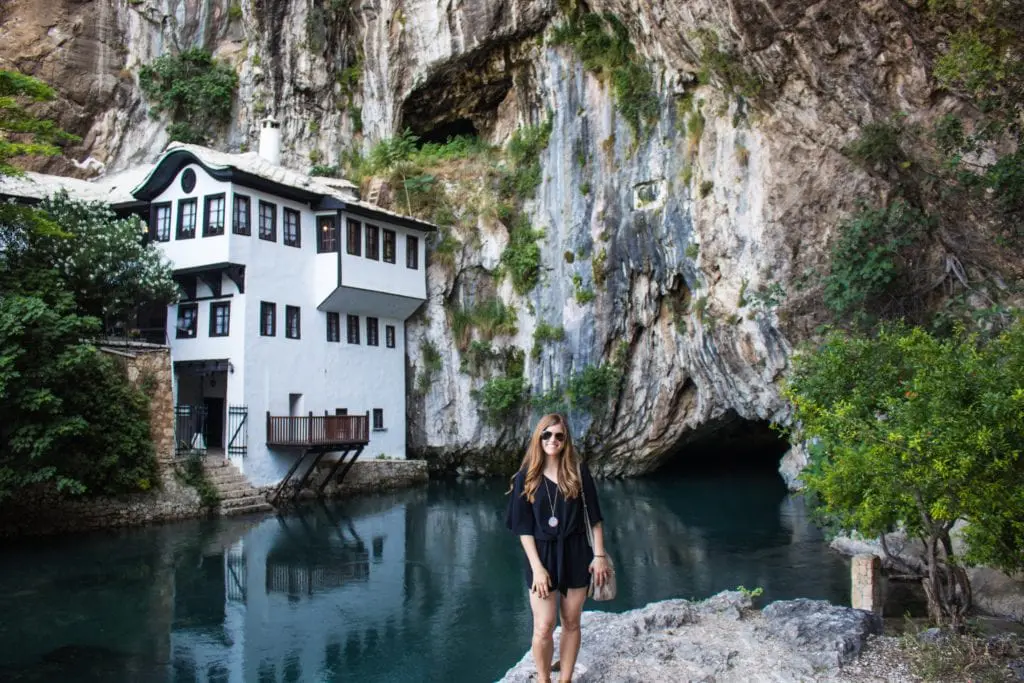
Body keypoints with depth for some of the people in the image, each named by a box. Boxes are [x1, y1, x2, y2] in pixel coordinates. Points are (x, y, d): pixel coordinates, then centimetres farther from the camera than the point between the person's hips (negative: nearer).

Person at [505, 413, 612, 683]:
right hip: (542, 555, -1)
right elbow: (524, 528, -6)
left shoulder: (578, 472, -3)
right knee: (543, 628, -1)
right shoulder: (526, 477, -5)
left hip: (575, 554, 1)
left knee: (571, 623, 10)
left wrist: (599, 555, -2)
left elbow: (594, 516, 2)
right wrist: (537, 567, -12)